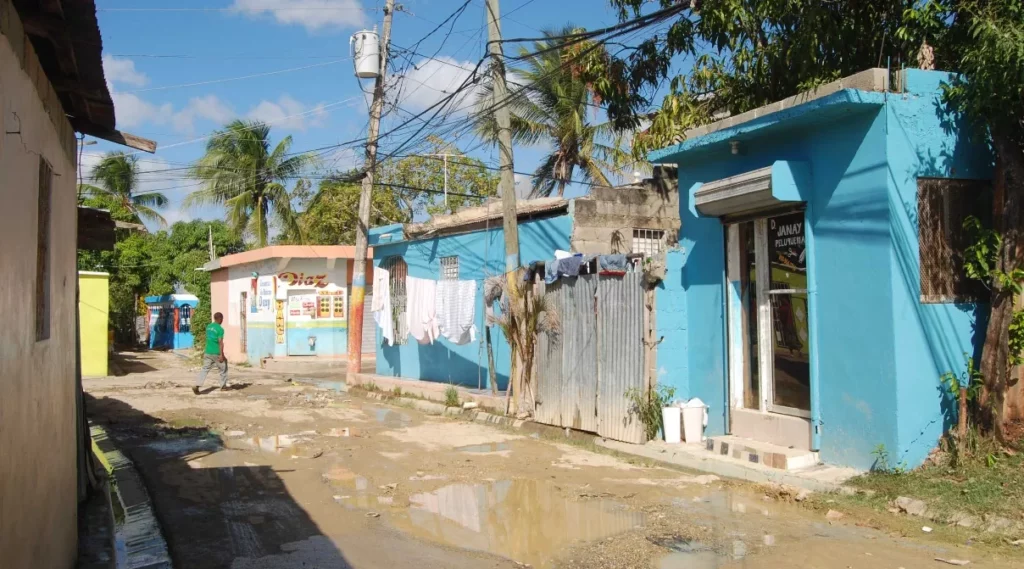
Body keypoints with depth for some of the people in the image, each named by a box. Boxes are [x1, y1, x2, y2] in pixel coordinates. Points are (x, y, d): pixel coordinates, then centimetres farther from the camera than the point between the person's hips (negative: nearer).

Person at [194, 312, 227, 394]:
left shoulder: (208, 326, 9)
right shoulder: (220, 329, -14)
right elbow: (221, 342, -19)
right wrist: (221, 355, -20)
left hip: (208, 352, 6)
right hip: (216, 353, -6)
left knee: (205, 369, 3)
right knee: (223, 368, 14)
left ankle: (197, 385, -14)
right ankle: (223, 385, 22)